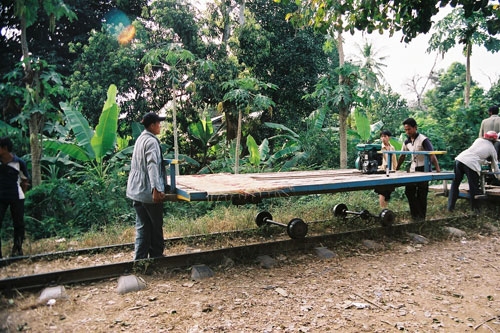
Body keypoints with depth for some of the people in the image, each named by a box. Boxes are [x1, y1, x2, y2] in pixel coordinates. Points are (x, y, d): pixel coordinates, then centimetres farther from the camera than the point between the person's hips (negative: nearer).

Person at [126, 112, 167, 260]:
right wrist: (156, 189, -33)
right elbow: (152, 165, -26)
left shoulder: (140, 139, 15)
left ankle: (140, 259, 13)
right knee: (156, 226, 6)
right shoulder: (151, 141, -14)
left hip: (136, 191, 9)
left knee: (142, 226, 11)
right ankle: (156, 255, 18)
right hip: (149, 192, -9)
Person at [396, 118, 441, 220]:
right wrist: (396, 169, 19)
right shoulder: (407, 142, 4)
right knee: (409, 191, 5)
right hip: (412, 169, 7)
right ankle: (414, 214, 18)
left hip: (423, 169, -6)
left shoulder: (423, 140, -16)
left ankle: (421, 216, 10)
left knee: (421, 194, -2)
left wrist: (438, 170, -31)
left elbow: (432, 155, -22)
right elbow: (402, 156, 16)